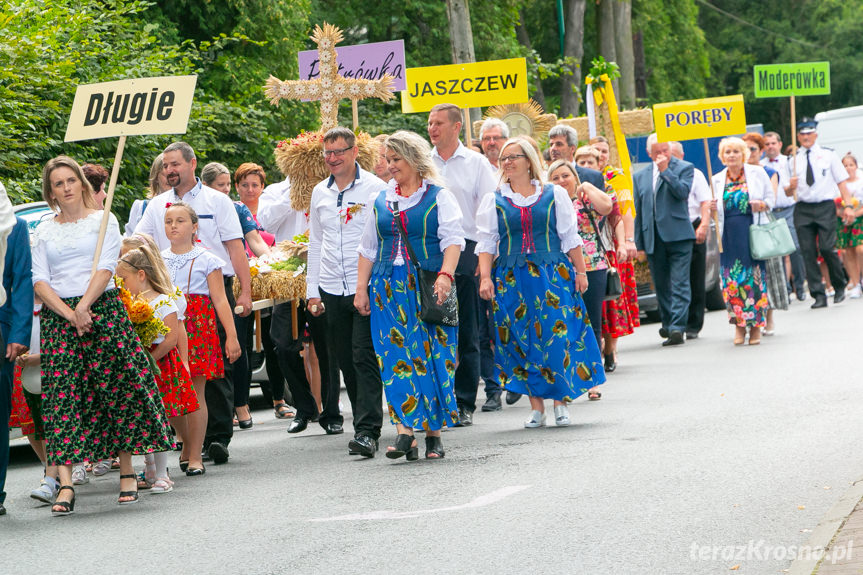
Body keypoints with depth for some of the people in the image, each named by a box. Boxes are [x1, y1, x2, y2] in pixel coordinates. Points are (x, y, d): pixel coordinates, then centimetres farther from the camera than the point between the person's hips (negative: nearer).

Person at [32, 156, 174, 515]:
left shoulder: (103, 221, 7)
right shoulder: (44, 231, 12)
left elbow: (106, 268, -5)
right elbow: (39, 281, 4)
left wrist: (83, 307, -16)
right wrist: (69, 314, -10)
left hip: (102, 310, -1)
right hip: (57, 317, 1)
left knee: (116, 388, -4)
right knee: (62, 396, -8)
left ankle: (127, 472, 8)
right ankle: (65, 484, -15)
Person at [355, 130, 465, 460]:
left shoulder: (438, 197, 2)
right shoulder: (381, 200, 16)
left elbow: (452, 239, -8)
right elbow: (368, 247, 19)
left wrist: (445, 275, -23)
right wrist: (361, 287, 11)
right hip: (389, 289, 4)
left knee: (432, 356, -3)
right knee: (397, 357, -7)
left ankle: (433, 433, 5)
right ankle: (405, 431, -11)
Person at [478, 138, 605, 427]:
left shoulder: (554, 195, 7)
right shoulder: (494, 201, 8)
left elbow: (570, 237, 9)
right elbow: (486, 242, 6)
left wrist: (580, 271, 6)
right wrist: (485, 277, -5)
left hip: (553, 275, -1)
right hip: (512, 281, 1)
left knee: (557, 339, -8)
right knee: (523, 341, -1)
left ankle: (561, 402, 3)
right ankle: (536, 406, 4)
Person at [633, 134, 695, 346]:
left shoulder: (684, 168, 5)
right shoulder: (640, 177, 15)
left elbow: (683, 191, -14)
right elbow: (638, 212, 16)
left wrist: (665, 170, -12)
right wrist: (639, 244, 12)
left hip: (678, 236, -4)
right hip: (653, 239, 4)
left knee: (679, 284, -10)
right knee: (661, 286, 10)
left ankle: (677, 328, -16)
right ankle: (668, 324, 23)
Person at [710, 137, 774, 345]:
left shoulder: (757, 173, 5)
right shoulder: (717, 180, 12)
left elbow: (770, 196, 10)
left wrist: (763, 205, -11)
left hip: (753, 233, -2)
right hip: (729, 235, 2)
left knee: (754, 278, -4)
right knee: (731, 280, -6)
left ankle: (756, 325, 5)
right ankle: (739, 324, 6)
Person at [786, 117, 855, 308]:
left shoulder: (828, 155, 8)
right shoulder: (792, 160, 12)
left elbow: (841, 182, 5)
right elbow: (788, 192, 14)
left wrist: (848, 206, -6)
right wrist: (791, 187, -10)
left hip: (825, 208, -2)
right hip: (803, 209, 2)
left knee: (827, 248, -14)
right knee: (808, 252, -5)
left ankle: (839, 287, 8)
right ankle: (819, 295, -1)